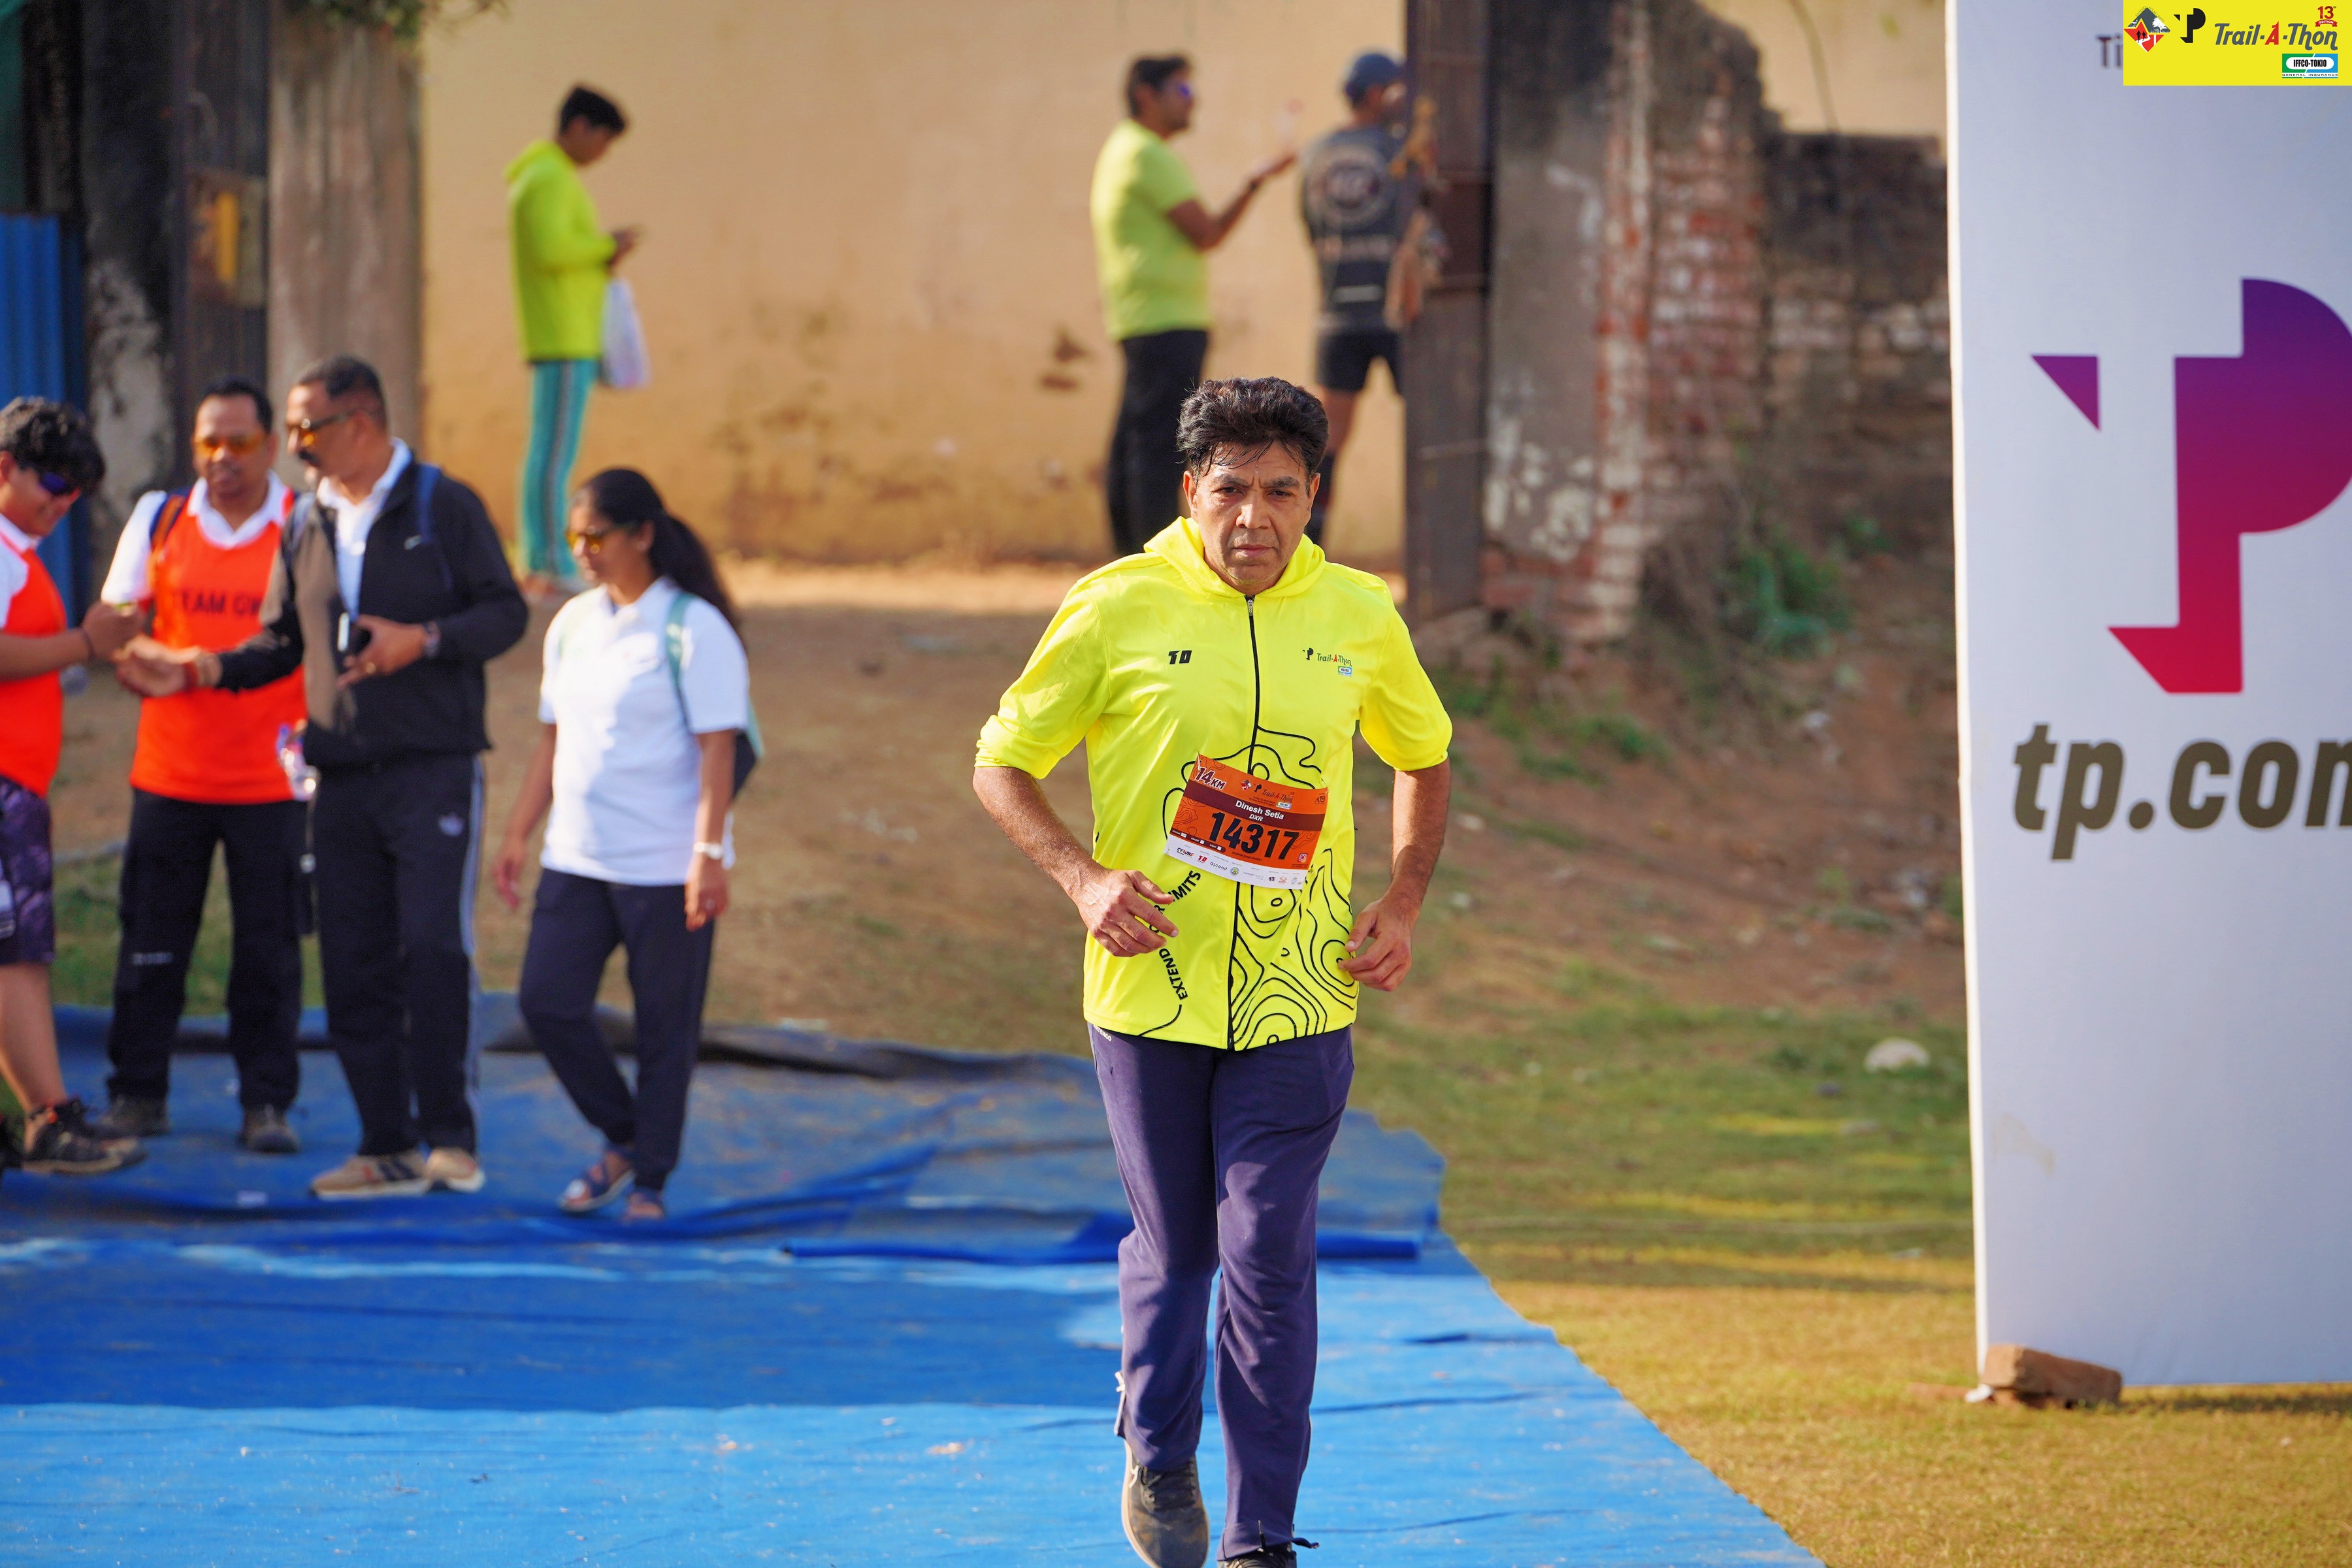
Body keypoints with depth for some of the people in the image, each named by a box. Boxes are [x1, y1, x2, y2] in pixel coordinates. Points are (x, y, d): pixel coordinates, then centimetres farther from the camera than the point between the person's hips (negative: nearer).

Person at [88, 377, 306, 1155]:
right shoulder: (159, 519, 8)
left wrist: (315, 726, -15)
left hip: (271, 779, -2)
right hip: (169, 773, 2)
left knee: (270, 950, -1)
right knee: (150, 943, 4)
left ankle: (266, 1103, 7)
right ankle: (137, 1096, 14)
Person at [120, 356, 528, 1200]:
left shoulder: (445, 507, -2)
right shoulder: (306, 524, 13)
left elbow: (507, 611, -3)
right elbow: (281, 642, 18)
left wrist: (425, 641, -19)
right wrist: (203, 671, 2)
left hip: (433, 766, -5)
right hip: (342, 775, 5)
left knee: (432, 948, -13)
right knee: (352, 964, 3)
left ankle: (451, 1137, -4)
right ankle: (387, 1147, 8)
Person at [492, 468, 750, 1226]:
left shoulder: (694, 629, -9)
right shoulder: (573, 624, 11)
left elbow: (717, 750, -13)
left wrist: (707, 854, -20)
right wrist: (518, 834, 15)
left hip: (667, 869, -6)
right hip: (576, 858, 6)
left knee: (665, 1025, 1)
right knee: (547, 1000, -2)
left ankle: (650, 1180, 12)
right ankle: (622, 1139, 18)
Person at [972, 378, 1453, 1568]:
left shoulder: (1360, 617, 2)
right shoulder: (1117, 610, -6)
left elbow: (1423, 759, 20)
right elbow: (1000, 766, 2)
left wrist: (1403, 908, 6)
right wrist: (1083, 878, -13)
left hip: (1297, 998, 1)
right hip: (1149, 988, -1)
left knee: (1269, 1259, -6)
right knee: (1172, 1249, 11)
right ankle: (1157, 1458, 38)